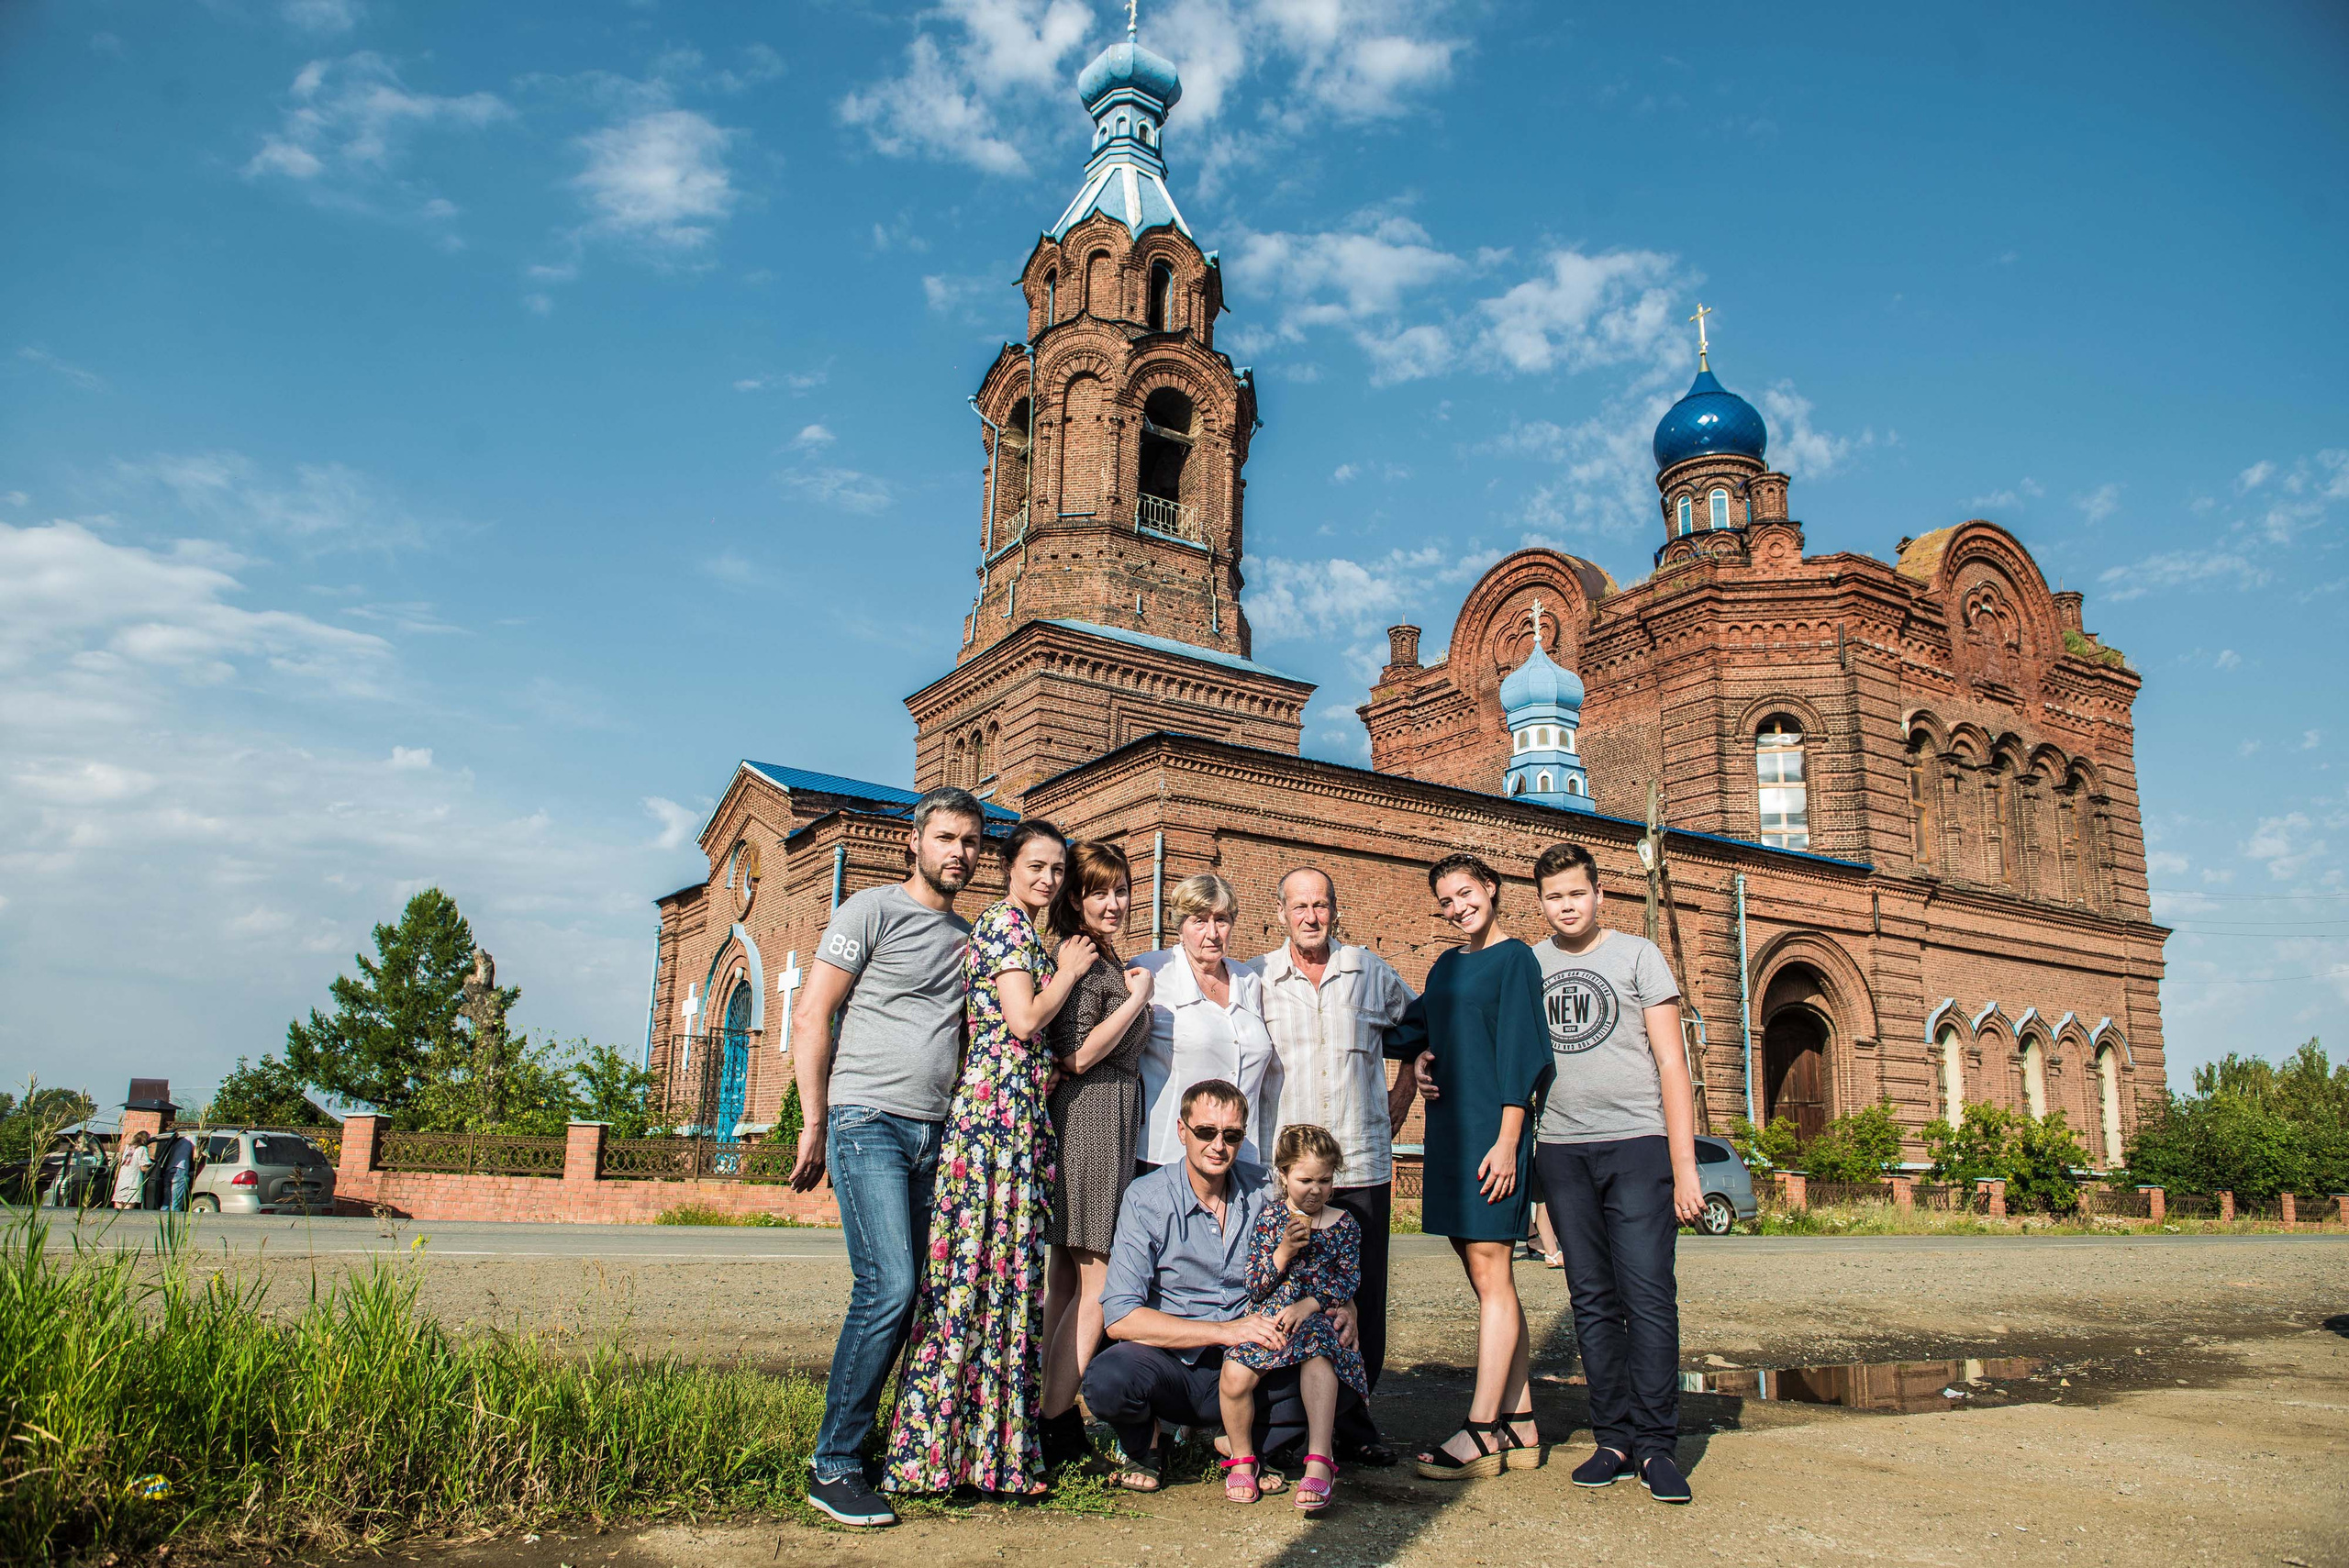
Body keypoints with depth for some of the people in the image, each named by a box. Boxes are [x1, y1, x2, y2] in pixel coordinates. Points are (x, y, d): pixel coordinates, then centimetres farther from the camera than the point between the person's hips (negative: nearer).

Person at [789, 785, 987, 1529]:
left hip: (935, 1132, 6)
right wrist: (813, 1126, -7)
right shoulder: (873, 910, -1)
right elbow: (810, 1015, -4)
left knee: (918, 1292, 5)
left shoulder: (968, 936, 18)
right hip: (868, 1121, -6)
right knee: (889, 1286, -14)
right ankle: (833, 1465, -2)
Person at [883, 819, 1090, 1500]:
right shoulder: (1006, 921, -6)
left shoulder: (1026, 931, 22)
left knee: (1006, 1260, 8)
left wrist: (1063, 968, 14)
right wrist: (1068, 969, -1)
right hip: (1000, 1104, -9)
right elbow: (1024, 1021, -15)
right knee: (991, 1261, -6)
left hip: (1021, 1111, 9)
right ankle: (988, 1448, 1)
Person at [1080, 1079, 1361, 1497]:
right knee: (1107, 1379, -33)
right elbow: (1120, 1317, -18)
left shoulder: (1264, 1191, 0)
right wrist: (1225, 1330, -25)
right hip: (1173, 1365, -3)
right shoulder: (1147, 1199, -10)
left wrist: (1343, 1307, -12)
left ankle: (1241, 1446, 5)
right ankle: (1144, 1446, 3)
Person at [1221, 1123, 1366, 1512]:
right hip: (1269, 1317, 0)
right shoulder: (1268, 1219, 6)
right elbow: (1254, 1290, 2)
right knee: (1235, 1375, -25)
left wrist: (1309, 1304, -14)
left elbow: (1347, 1281, 2)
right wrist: (1282, 1253, -14)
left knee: (1318, 1359, -36)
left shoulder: (1344, 1224, 9)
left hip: (1320, 1318, 0)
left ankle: (1319, 1460, -34)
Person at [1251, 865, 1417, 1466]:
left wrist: (1401, 1098, 13)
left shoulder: (1371, 972, 7)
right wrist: (1245, 1136, 4)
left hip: (1363, 1167, 2)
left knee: (1363, 1304, 5)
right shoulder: (1257, 978, 3)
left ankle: (1353, 1422, 18)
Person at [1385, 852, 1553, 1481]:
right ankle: (1518, 1427, 15)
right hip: (1448, 1128, 8)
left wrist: (1507, 1140, -16)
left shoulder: (1514, 958, -4)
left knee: (1490, 1273, -6)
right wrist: (1418, 1059, 4)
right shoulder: (1446, 965, 17)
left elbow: (1521, 1052, -11)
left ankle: (1481, 1433, -4)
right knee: (1487, 1278, 9)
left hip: (1490, 1128, -8)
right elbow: (1415, 1029, 27)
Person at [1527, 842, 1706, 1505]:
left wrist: (1684, 1164, -6)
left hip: (1637, 1144, -3)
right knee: (1593, 1301, 5)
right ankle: (1614, 1439, 13)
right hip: (1561, 1150, 3)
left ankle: (1656, 1444, 2)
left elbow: (1671, 1062, 1)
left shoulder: (1637, 955, 4)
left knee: (1648, 1295, -7)